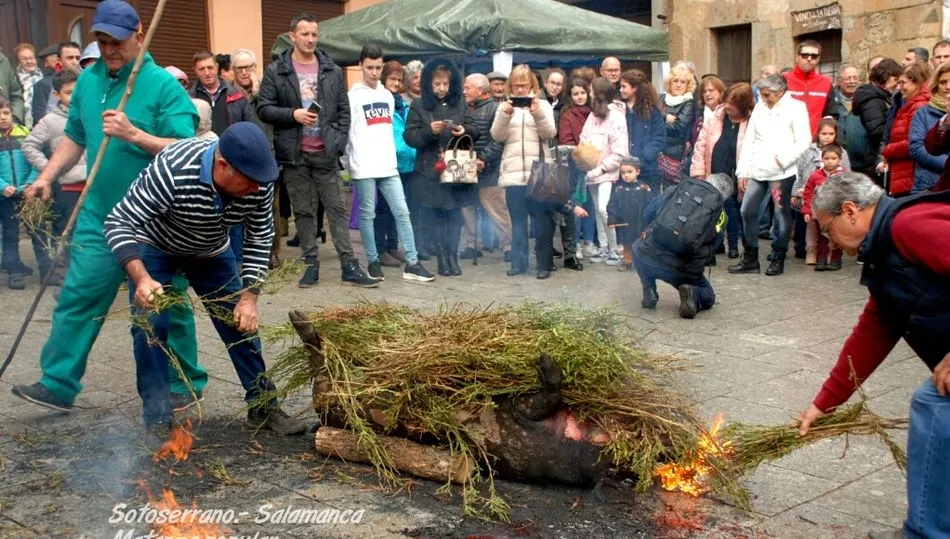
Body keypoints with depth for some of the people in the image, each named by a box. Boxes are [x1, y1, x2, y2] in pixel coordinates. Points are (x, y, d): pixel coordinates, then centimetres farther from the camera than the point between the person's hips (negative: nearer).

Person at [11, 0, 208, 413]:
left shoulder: (163, 85, -11)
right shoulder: (88, 80, 9)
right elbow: (75, 138, 20)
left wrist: (133, 135, -29)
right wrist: (47, 176, 9)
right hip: (98, 216, 6)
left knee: (165, 306, 5)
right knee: (77, 298, 5)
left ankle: (186, 386, 20)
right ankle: (58, 385, 14)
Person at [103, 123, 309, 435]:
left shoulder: (260, 182, -26)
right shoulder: (172, 170, -41)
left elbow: (259, 241, -12)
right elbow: (118, 223, -35)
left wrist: (249, 298, -21)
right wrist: (141, 279, -48)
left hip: (211, 251, 4)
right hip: (154, 247, -4)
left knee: (242, 322, 0)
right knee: (151, 325, -13)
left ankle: (263, 407, 13)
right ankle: (158, 421, 0)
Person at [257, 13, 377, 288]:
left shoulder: (332, 71, 7)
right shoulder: (276, 71, 1)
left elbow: (343, 110, 8)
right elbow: (263, 108, 0)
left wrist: (339, 142, -3)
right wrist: (292, 114, -15)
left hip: (325, 153, 1)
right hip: (294, 154, -1)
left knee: (337, 209, 0)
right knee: (303, 212, 7)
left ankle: (349, 265, 2)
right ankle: (311, 264, 15)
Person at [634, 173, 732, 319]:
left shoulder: (677, 188, 11)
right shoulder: (719, 214, 8)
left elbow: (647, 215, 17)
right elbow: (710, 248, 6)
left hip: (648, 256, 1)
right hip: (682, 269, -1)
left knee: (639, 250, 38)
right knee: (708, 297, 27)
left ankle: (649, 293, 18)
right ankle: (692, 295, -7)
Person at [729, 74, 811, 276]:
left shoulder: (796, 108, -1)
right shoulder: (759, 108, 13)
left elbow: (803, 142, -6)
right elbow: (748, 141, 12)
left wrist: (783, 159, -16)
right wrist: (742, 172, 8)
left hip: (782, 173, -5)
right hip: (756, 172, 5)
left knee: (781, 214, 0)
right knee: (747, 212, 3)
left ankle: (778, 259, 12)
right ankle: (750, 259, 12)